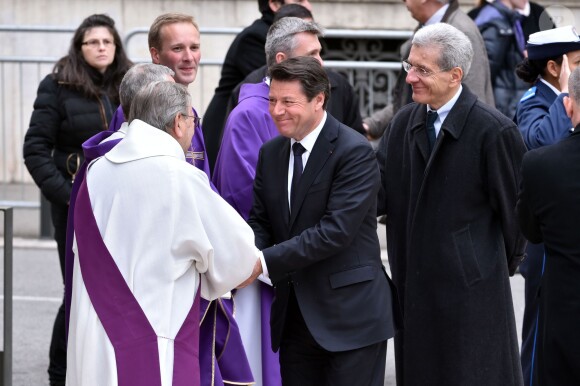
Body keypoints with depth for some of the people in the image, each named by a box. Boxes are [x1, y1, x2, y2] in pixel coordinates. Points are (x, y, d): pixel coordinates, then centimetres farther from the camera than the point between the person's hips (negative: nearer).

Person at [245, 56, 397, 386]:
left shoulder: (354, 152, -14)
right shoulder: (271, 153, 10)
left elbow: (336, 230, -22)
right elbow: (260, 221, 11)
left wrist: (266, 263, -23)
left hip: (350, 314, -7)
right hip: (295, 317, 7)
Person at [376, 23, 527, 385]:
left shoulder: (494, 131, -13)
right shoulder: (404, 123, 6)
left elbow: (513, 208, -5)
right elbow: (380, 192, -1)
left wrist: (505, 265, 3)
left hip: (471, 284, -6)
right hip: (415, 283, 6)